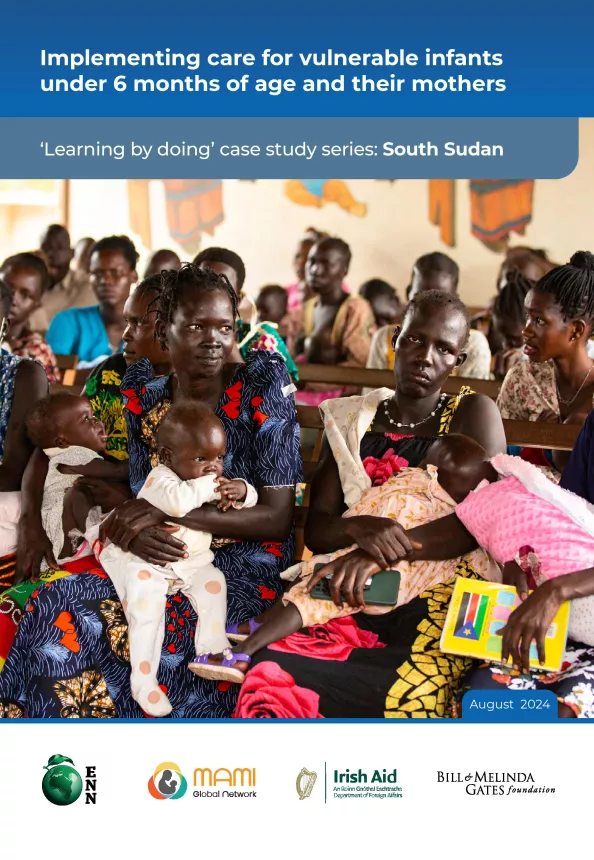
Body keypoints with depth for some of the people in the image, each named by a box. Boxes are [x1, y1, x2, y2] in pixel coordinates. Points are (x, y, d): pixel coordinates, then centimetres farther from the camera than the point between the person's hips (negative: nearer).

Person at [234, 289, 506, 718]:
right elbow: (316, 529, 10)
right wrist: (359, 528, -15)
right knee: (271, 674, -28)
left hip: (438, 594, -2)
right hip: (354, 591, 2)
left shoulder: (473, 414, 8)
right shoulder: (351, 419, 18)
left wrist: (382, 551, -20)